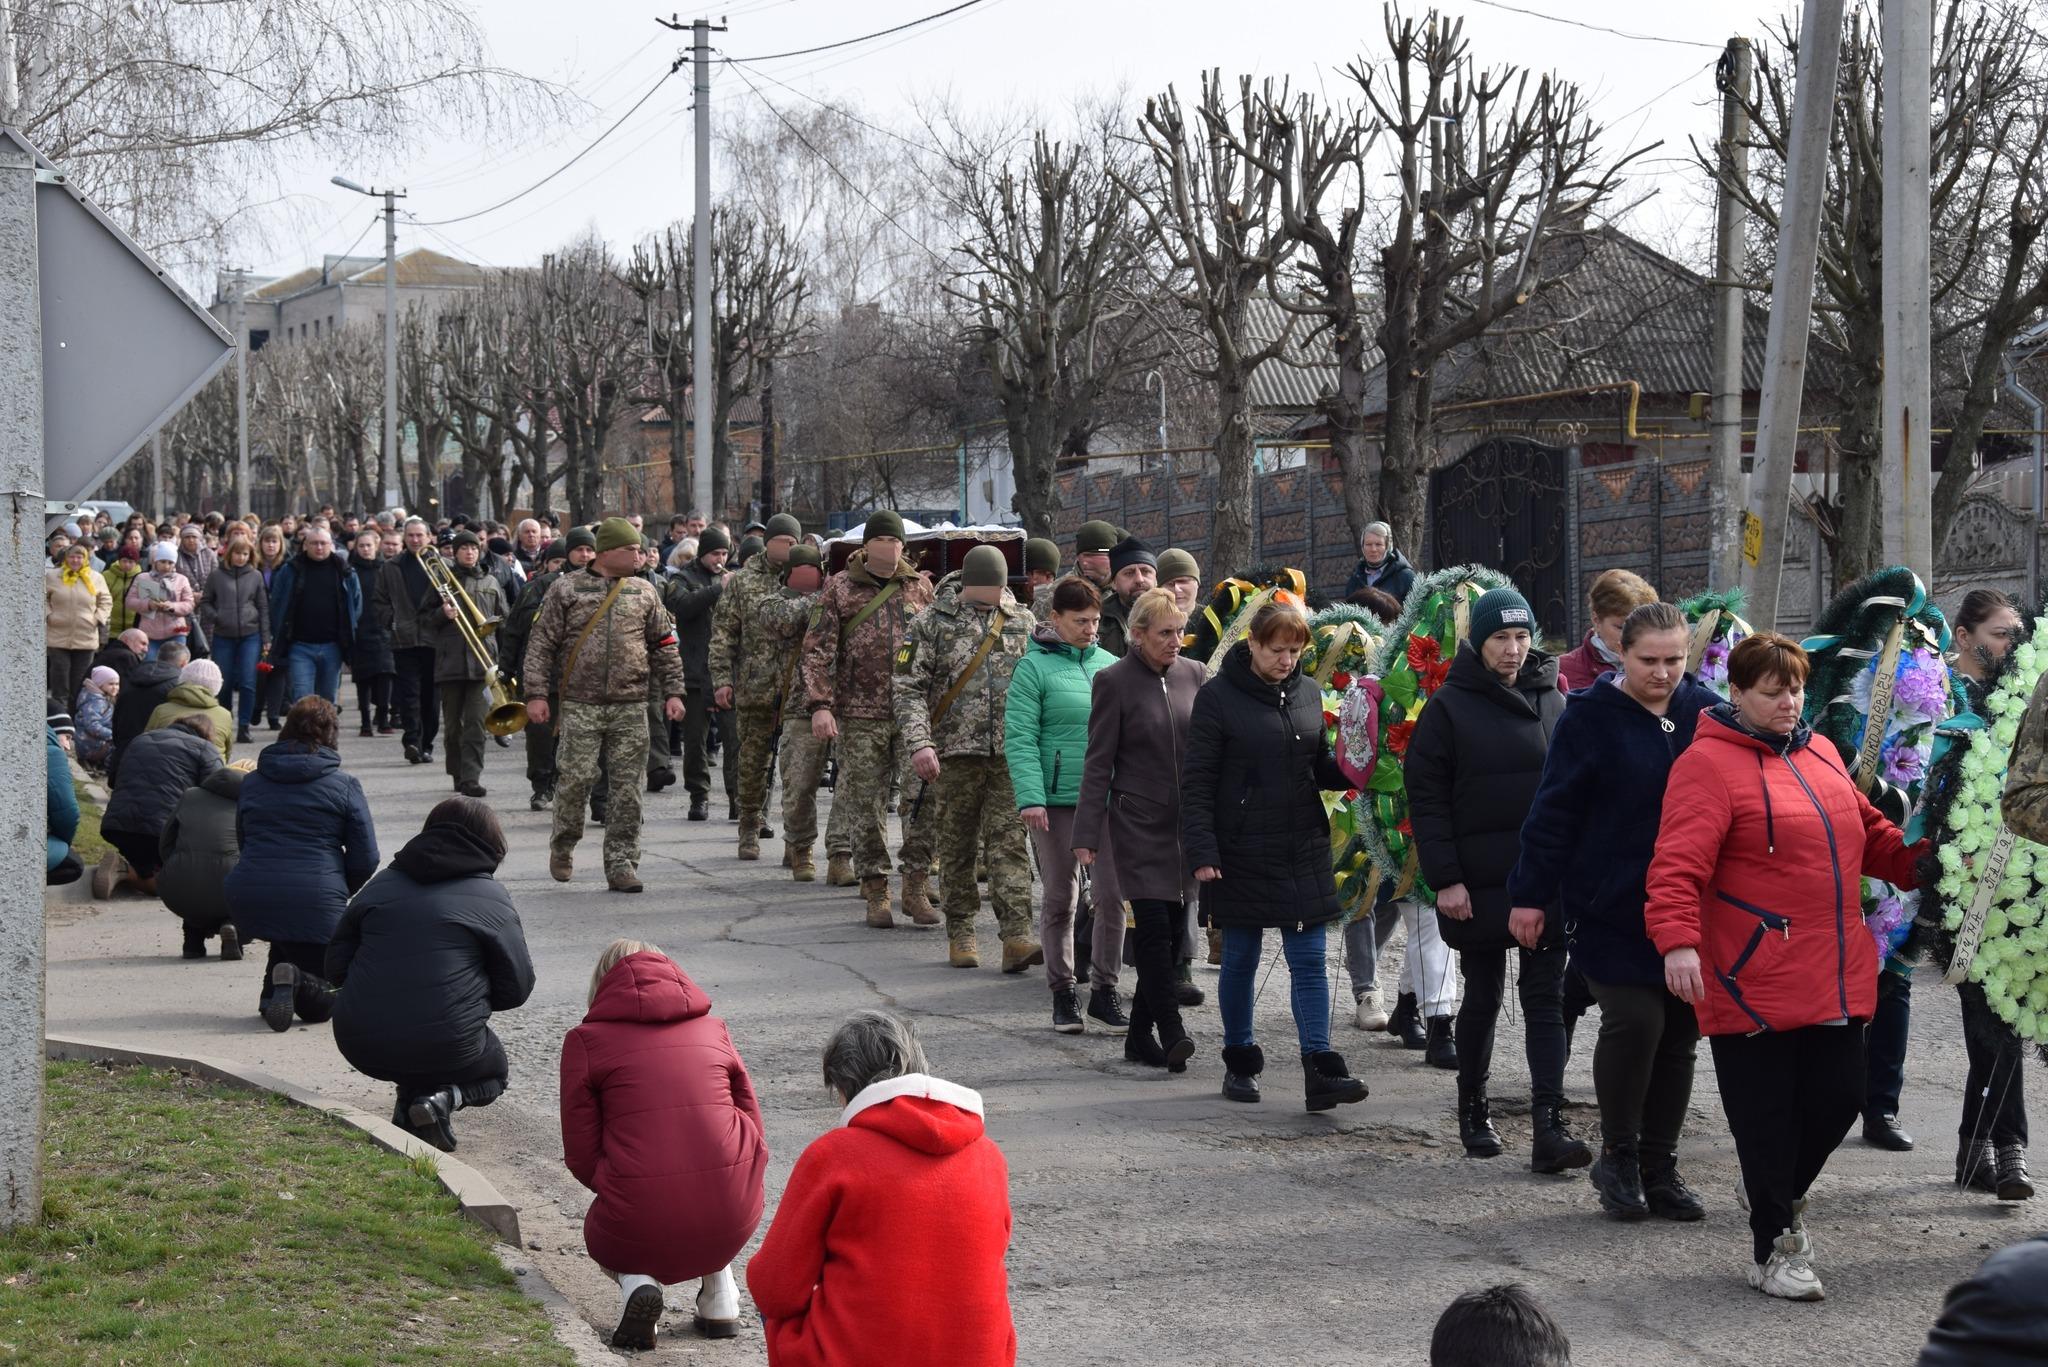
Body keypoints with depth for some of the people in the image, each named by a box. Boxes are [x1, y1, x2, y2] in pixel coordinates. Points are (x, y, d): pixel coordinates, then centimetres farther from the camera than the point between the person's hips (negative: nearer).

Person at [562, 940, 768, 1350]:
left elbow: (581, 1155, 3)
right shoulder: (714, 1028, 14)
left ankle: (634, 1281, 0)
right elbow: (755, 1134, 15)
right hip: (733, 1224, 2)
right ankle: (718, 1295, 20)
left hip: (640, 1227, -2)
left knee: (601, 1232, 34)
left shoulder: (586, 1040, 5)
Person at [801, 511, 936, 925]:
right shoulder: (839, 588, 3)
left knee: (926, 798, -4)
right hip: (861, 715, -2)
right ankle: (876, 892, 11)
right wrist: (819, 705, -11)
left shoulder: (919, 587, 11)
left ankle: (916, 887, 7)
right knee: (866, 806, 1)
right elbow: (817, 650, 0)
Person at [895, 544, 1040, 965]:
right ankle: (961, 935, 16)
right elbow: (908, 687, -4)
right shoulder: (932, 623, 1)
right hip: (954, 752, -1)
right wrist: (919, 742, -16)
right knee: (957, 846, 6)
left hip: (1010, 752, 1)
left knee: (1010, 842, -8)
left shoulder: (1023, 623, 9)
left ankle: (1016, 937, -12)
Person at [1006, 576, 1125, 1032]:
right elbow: (1020, 738, -10)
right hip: (1058, 801, -4)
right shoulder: (1034, 668, -4)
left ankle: (1104, 990, 13)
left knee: (1114, 896, 2)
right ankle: (1062, 993, 15)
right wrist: (1030, 798, -19)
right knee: (1061, 899, 5)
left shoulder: (1110, 665, 11)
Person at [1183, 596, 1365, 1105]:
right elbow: (1197, 781, -7)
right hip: (1241, 852, -3)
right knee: (1240, 959, 9)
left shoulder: (1308, 693, 7)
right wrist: (1202, 852, -13)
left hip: (1303, 851, 3)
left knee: (1309, 961, -2)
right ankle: (1240, 1063, 22)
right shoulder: (1218, 696, -6)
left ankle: (1320, 1069, -5)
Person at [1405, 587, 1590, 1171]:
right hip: (1479, 883, -2)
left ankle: (1549, 1128, -10)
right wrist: (1445, 878, -12)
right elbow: (1425, 796, -6)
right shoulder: (1450, 706, -3)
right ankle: (1473, 1110, 26)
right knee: (1482, 996, 9)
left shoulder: (1552, 701, 8)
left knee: (1546, 998, -4)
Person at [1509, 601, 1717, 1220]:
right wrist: (1530, 894, -6)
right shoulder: (1591, 715, -6)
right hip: (1611, 908, -4)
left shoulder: (1706, 711, 4)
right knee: (1634, 1019, -13)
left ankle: (1659, 1167, 20)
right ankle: (1619, 1157, 7)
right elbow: (1553, 810, -5)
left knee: (1680, 1031, 7)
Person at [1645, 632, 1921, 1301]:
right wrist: (1678, 939, -32)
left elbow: (1867, 833, 28)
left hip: (1836, 979, 7)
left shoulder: (1820, 755, 15)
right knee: (1767, 1114, 0)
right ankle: (1774, 1248, 14)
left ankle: (1775, 1194, 36)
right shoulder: (1708, 763, -10)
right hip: (1753, 982, -7)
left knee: (1838, 1097, 9)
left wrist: (1917, 861, 13)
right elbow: (1680, 861, -20)